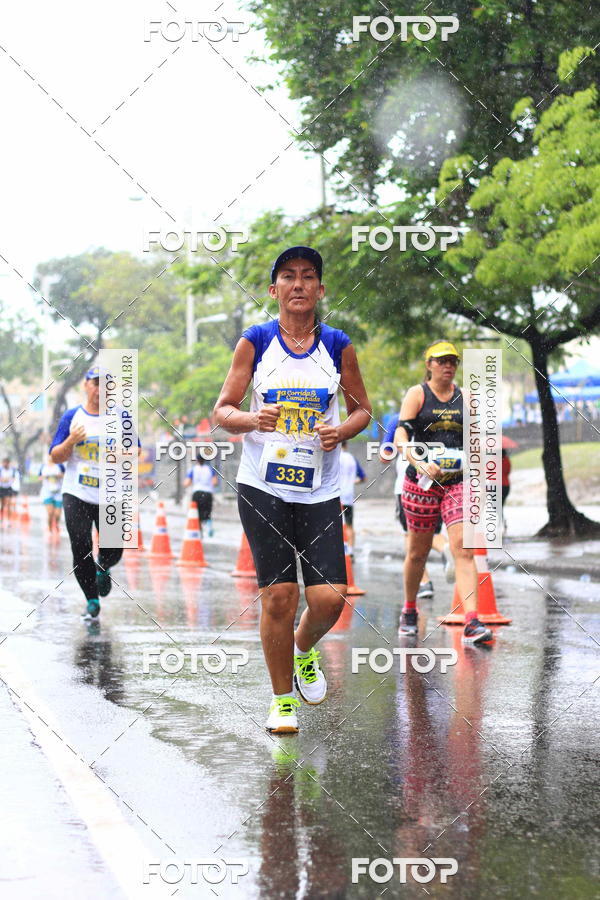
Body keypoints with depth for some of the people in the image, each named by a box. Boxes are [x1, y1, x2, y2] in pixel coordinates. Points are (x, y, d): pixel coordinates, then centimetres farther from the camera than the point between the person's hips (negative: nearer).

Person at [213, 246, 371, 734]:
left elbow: (362, 409, 14)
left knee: (330, 598, -8)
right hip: (263, 487, -1)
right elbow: (223, 410, 3)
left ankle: (303, 652, 27)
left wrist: (341, 431, -8)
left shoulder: (338, 345, 5)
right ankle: (282, 699, 14)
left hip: (320, 491, 2)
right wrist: (252, 420, -18)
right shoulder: (255, 341, 1)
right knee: (279, 596, -4)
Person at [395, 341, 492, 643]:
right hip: (421, 481, -2)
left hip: (457, 482, 2)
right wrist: (420, 463, -28)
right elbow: (401, 436, -13)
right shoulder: (417, 394, -1)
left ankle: (472, 623, -21)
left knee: (463, 549, -13)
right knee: (418, 551, 9)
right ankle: (409, 612, 32)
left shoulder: (464, 397, 10)